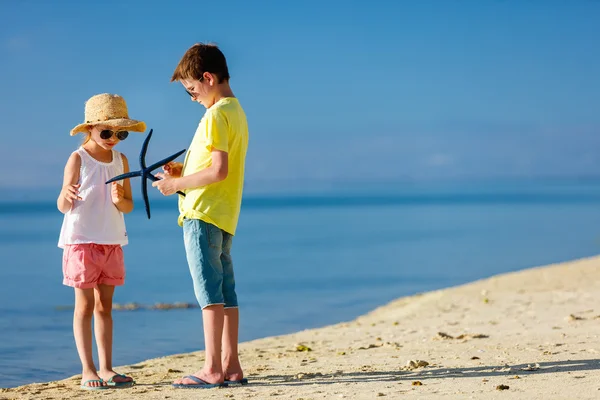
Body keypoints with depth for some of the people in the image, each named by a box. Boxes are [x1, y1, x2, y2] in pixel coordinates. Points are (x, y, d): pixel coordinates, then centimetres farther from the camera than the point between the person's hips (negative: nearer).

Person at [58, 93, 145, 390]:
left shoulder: (121, 160, 5)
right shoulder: (78, 159, -9)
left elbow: (129, 207, 7)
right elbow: (63, 206, -11)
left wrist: (120, 200, -15)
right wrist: (67, 195, -34)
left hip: (112, 242, 5)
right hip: (81, 240, -5)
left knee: (105, 305, 9)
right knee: (85, 305, -1)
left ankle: (106, 368, 13)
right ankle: (88, 370, 1)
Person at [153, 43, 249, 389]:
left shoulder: (216, 115, -14)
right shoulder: (237, 111, 16)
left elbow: (219, 171, -21)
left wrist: (176, 185, -12)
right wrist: (184, 171, 12)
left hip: (203, 214, -9)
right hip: (224, 217, 9)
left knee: (209, 290, -8)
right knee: (225, 291, 9)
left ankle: (212, 369, -7)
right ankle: (231, 366, 12)